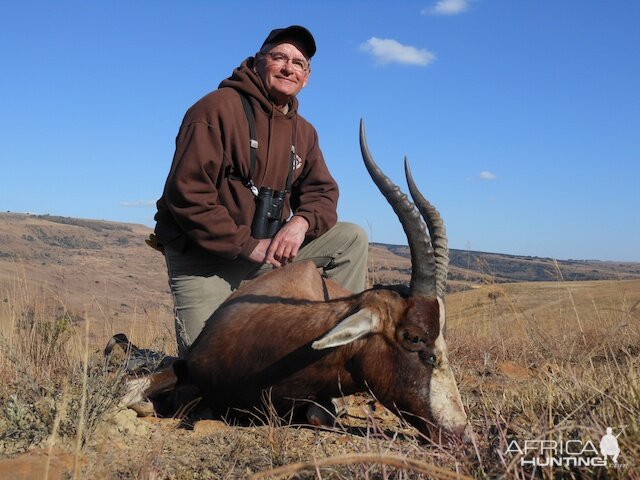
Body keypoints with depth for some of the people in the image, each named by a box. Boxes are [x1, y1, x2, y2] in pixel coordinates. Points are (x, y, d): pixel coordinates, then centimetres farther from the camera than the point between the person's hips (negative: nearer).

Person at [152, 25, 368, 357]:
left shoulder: (303, 132, 9)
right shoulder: (218, 108, -14)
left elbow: (322, 192, 7)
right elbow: (186, 194, -21)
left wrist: (302, 221, -18)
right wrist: (247, 245, -23)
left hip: (266, 248, 7)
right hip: (202, 257, -6)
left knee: (351, 238, -3)